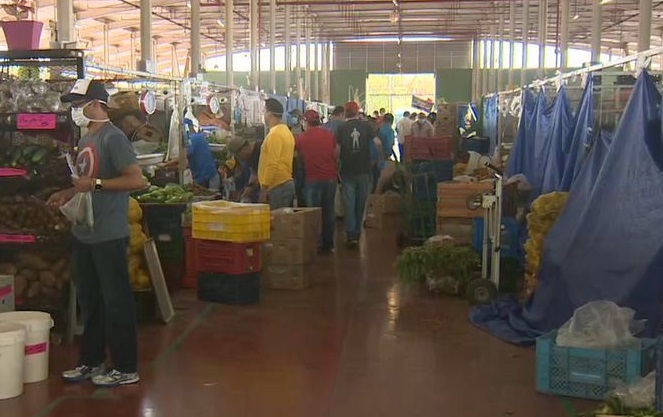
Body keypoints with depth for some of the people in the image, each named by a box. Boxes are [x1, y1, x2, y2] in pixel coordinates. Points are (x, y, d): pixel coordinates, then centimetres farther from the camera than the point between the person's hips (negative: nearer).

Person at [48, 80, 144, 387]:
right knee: (89, 301, 17)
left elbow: (136, 180, -21)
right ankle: (91, 362, 29)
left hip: (109, 236, -9)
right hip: (83, 234, 9)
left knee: (116, 302, 0)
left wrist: (95, 184, -23)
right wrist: (68, 193, 9)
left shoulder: (112, 137, -14)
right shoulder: (86, 139, 15)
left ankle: (126, 368, 10)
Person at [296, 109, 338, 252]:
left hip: (313, 179, -3)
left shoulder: (301, 138, -4)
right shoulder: (329, 135, 2)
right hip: (331, 177, 3)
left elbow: (298, 156, 9)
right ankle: (328, 244, 16)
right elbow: (336, 154, 10)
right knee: (329, 211, 11)